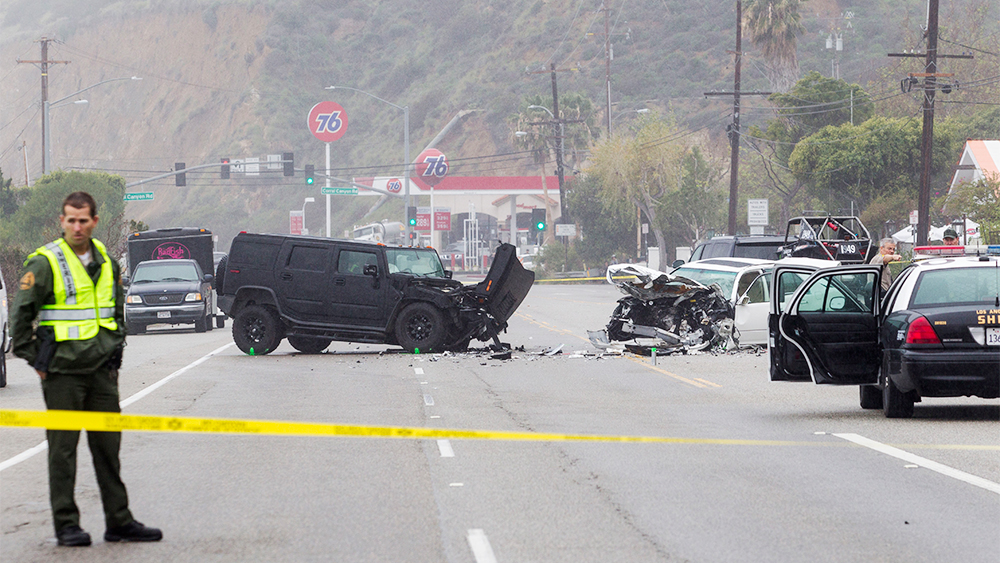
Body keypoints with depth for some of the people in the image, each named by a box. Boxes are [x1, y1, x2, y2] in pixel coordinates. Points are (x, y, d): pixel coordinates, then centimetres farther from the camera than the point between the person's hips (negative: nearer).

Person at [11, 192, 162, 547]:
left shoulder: (106, 261, 10)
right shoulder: (45, 263, -9)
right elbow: (22, 314, -7)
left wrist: (115, 350, 16)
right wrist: (34, 360, -7)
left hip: (102, 371, 6)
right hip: (62, 371, -5)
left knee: (108, 446, 8)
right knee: (63, 448, -1)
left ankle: (119, 522, 14)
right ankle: (66, 525, 5)